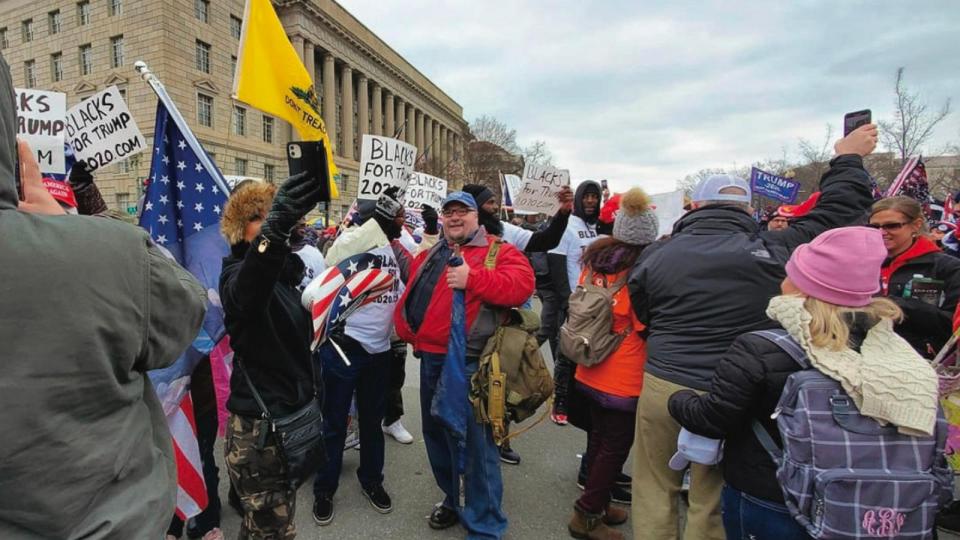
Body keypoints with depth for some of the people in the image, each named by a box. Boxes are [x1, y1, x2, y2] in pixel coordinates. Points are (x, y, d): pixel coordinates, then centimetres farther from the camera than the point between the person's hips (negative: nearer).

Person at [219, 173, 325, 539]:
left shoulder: (285, 270, 10)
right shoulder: (237, 272, -14)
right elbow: (245, 292, -42)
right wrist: (273, 231, -60)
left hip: (290, 415, 8)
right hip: (257, 425, -8)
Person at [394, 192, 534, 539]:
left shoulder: (497, 251, -5)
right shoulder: (431, 255, 17)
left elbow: (521, 285, -21)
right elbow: (412, 294, 24)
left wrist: (472, 279, -29)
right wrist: (407, 329, 10)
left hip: (466, 361, -8)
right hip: (430, 357, 8)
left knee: (473, 443, 0)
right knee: (436, 433, 21)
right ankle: (452, 499, 43)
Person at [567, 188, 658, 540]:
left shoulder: (594, 260, 1)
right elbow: (649, 326, -14)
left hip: (590, 371, 7)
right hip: (624, 378, -7)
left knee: (599, 437, 21)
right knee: (616, 446, 9)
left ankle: (598, 503, 38)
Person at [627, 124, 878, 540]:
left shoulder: (655, 255, -6)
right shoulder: (776, 251, -7)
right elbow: (837, 213, 7)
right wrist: (848, 159, 23)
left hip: (662, 387, 0)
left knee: (655, 491, 17)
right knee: (713, 500, 18)